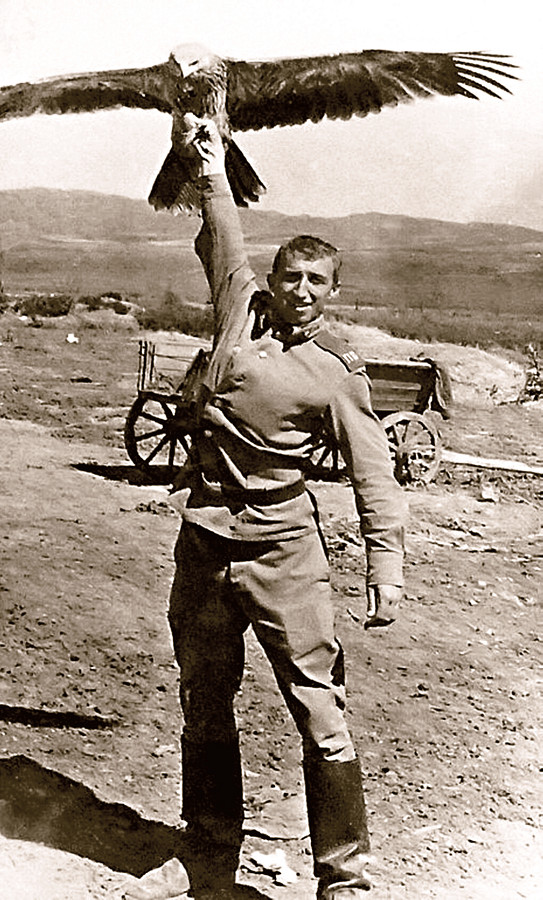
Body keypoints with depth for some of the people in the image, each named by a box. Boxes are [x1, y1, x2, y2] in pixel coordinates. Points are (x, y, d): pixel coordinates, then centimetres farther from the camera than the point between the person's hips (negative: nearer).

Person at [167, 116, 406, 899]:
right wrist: (214, 171, 18)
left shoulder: (338, 370, -1)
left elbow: (373, 474, -3)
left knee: (322, 718, -4)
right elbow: (223, 242, 18)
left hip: (285, 550, -3)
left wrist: (386, 568, -9)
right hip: (203, 545, 4)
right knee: (204, 713, 13)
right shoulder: (241, 308, 6)